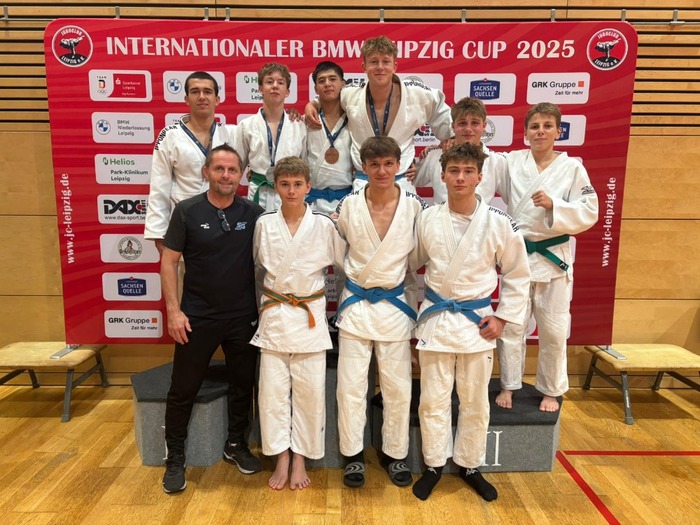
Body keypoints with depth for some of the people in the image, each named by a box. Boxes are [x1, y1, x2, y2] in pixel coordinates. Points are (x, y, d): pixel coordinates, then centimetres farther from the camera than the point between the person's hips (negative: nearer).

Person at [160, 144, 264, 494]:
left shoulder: (253, 214, -2)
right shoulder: (187, 211, -6)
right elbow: (168, 262, -4)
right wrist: (173, 310, -10)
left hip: (244, 317, 2)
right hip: (197, 317, -2)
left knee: (243, 384, 13)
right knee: (183, 389, 8)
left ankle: (236, 445, 35)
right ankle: (175, 458, 28)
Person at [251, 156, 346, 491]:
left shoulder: (323, 225, -5)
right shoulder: (264, 224, 0)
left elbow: (348, 262, 4)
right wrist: (270, 297, 12)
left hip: (310, 315, -1)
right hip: (274, 314, 1)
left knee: (309, 390, 4)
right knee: (273, 389, 5)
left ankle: (300, 460, 24)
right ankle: (281, 458, 24)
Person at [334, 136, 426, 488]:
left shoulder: (414, 207, -6)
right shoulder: (348, 206, -5)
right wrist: (357, 277, 8)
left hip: (395, 305, 0)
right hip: (355, 304, 0)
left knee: (398, 387, 8)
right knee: (351, 385, 5)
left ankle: (395, 455, 29)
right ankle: (353, 455, 25)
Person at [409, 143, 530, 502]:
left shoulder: (498, 223, -8)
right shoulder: (427, 219, -4)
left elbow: (517, 274, 2)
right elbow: (410, 265, 8)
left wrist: (504, 317, -2)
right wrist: (413, 307, 5)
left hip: (477, 321, 0)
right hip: (435, 319, 1)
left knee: (475, 402, 13)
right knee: (433, 400, 10)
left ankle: (470, 466, 34)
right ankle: (434, 465, 30)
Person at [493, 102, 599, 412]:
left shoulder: (572, 168, -2)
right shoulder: (512, 162, 2)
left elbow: (589, 213, -5)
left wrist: (554, 205, -20)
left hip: (553, 258, -1)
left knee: (553, 330, 9)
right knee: (511, 326, 8)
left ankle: (551, 390, 30)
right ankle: (508, 386, 27)